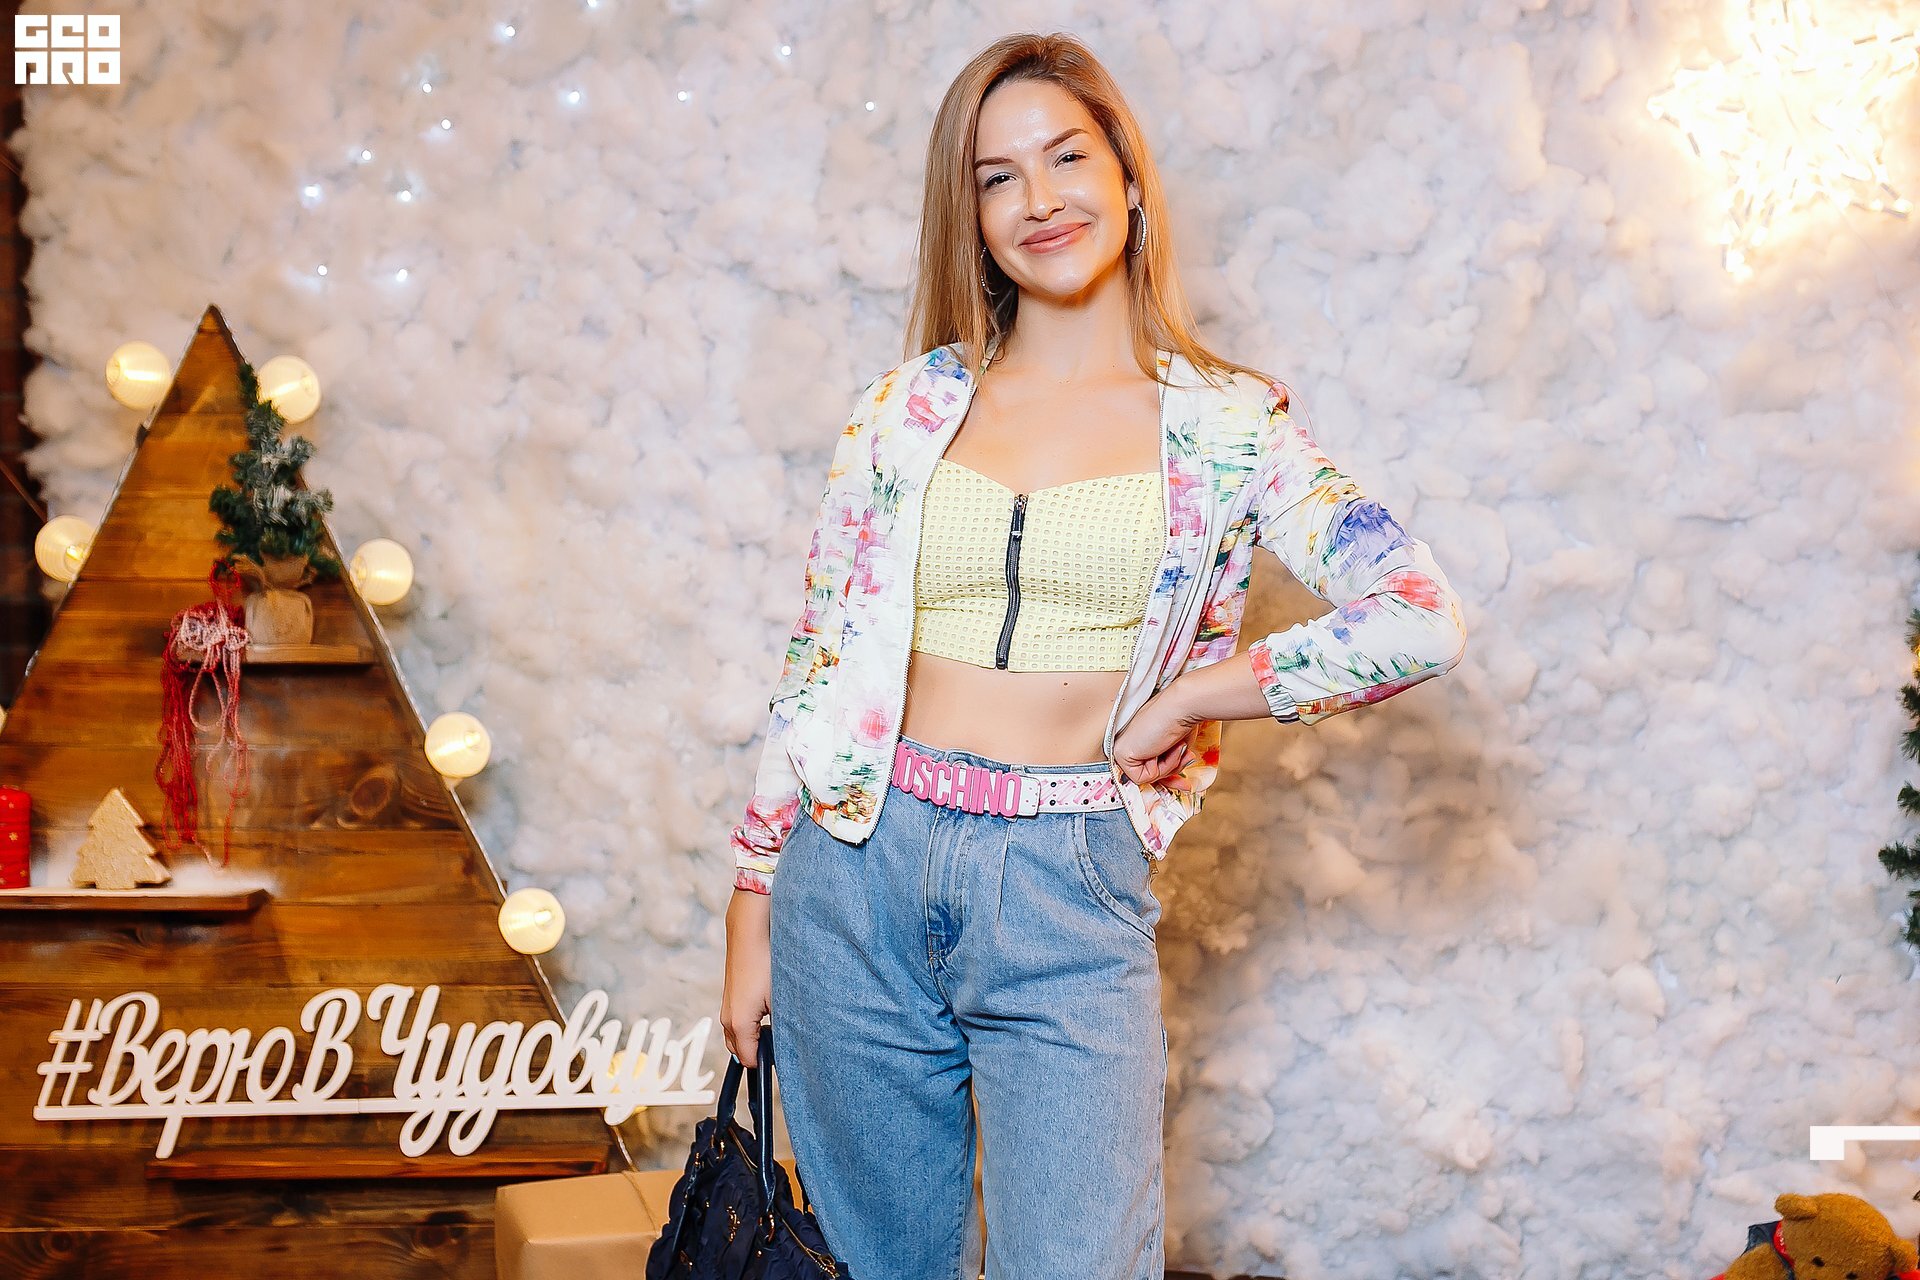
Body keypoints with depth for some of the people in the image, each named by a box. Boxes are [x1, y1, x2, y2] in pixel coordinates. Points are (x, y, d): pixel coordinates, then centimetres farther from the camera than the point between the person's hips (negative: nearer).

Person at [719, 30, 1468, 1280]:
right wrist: (753, 908, 8)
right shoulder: (908, 405, 6)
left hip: (1069, 898, -2)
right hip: (858, 878, 2)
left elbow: (1423, 618, -9)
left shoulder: (1224, 425, 1)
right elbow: (816, 659, 9)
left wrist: (1185, 696, -6)